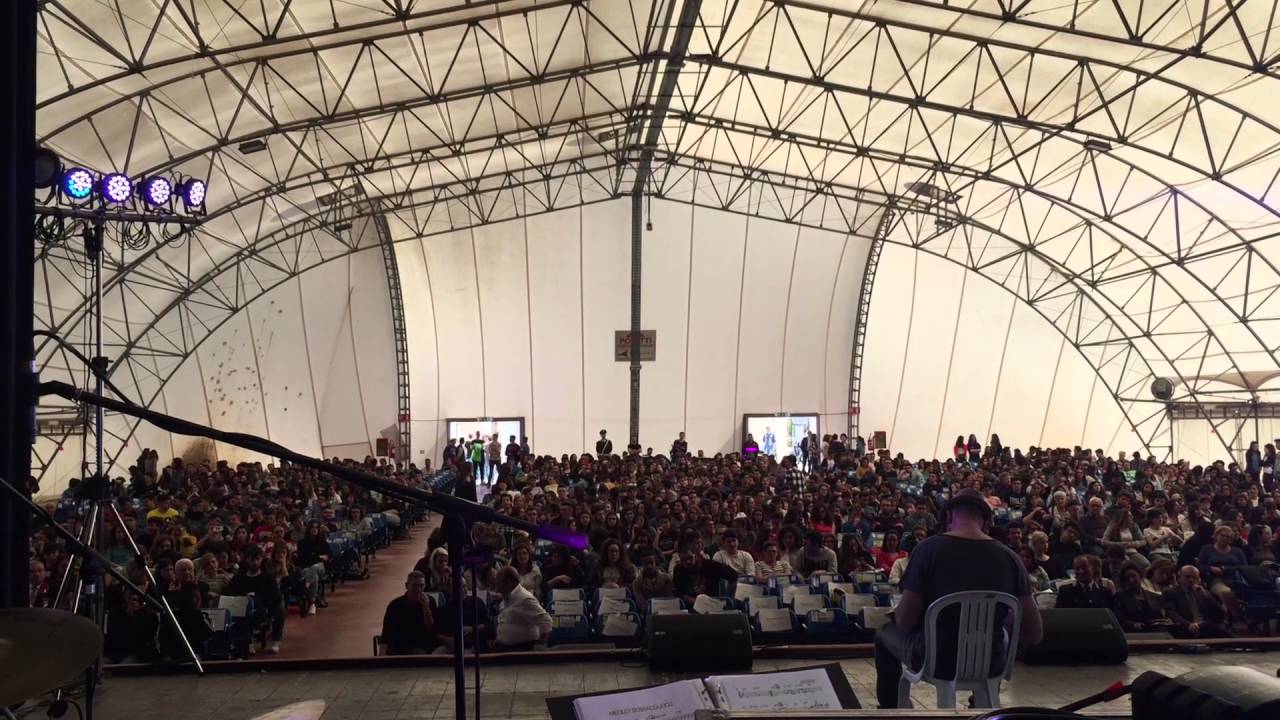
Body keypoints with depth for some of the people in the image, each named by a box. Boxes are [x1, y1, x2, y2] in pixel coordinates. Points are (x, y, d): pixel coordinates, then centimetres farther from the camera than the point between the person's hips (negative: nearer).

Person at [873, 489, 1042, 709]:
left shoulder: (928, 548, -16)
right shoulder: (1009, 557, -8)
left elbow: (904, 622, -13)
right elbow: (1034, 633, -5)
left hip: (935, 660, -3)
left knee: (884, 633, 29)